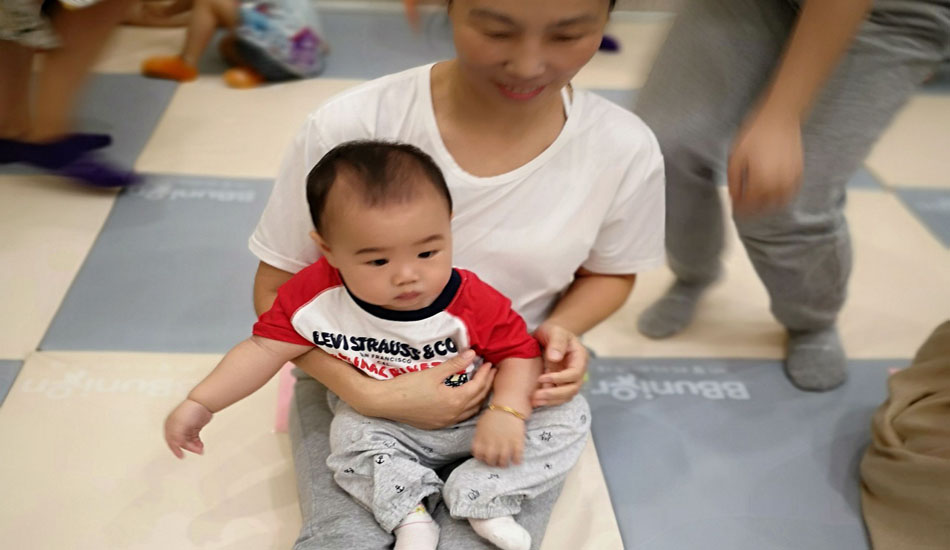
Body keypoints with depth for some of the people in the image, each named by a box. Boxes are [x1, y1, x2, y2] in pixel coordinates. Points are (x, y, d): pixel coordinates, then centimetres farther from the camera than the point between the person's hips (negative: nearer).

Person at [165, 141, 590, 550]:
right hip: (382, 424, 0)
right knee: (350, 435, -31)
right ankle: (408, 513, -16)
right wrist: (200, 403, -14)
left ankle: (481, 500, -14)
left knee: (570, 417, -13)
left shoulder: (474, 303, -25)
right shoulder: (314, 296, -22)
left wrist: (507, 412, -32)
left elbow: (520, 352, -15)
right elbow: (266, 349, -13)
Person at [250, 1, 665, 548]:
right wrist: (367, 394, -23)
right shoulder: (350, 128, -20)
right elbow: (276, 291, -9)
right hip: (356, 378, -1)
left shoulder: (626, 150, -13)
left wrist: (561, 330, -14)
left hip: (514, 393, 2)